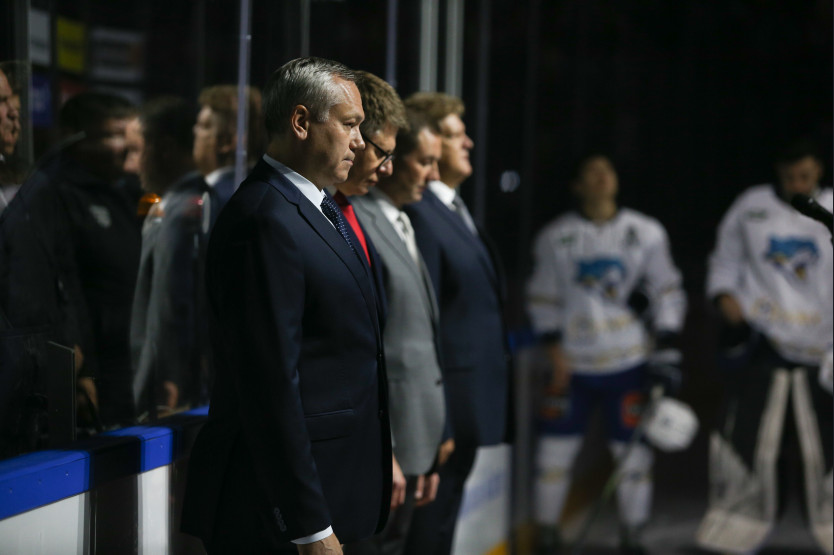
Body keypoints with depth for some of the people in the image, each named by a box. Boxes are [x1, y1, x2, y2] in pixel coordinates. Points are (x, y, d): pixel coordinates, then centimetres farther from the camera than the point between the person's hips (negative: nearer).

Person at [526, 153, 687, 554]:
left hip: (628, 365, 0)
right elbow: (542, 299, 7)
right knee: (555, 449, -1)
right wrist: (555, 353, -1)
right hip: (572, 366, 0)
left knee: (634, 452, 2)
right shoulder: (555, 237, 4)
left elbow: (667, 291, 8)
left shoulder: (646, 233, 5)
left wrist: (666, 345, -1)